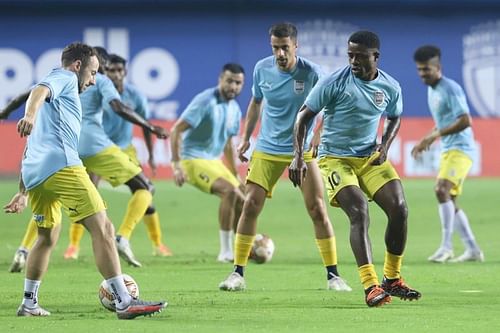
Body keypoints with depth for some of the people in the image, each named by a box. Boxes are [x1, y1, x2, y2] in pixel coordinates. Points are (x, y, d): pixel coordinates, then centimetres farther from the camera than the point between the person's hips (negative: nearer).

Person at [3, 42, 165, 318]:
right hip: (60, 164, -10)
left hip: (34, 172, 10)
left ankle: (29, 304, 31)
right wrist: (30, 114, -39)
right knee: (102, 228, -14)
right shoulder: (64, 78, 8)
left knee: (47, 237, 26)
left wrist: (23, 192, 42)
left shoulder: (59, 86, 35)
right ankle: (124, 303, -22)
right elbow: (40, 91, -18)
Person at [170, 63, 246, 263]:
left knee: (241, 200, 8)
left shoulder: (234, 110, 9)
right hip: (193, 160, -9)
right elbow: (176, 130, -20)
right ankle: (225, 252, -21)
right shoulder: (205, 101, -17)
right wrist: (176, 165, -26)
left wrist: (236, 177, 22)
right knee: (229, 191, -26)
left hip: (214, 161, 9)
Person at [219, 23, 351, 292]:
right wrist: (246, 138, 12)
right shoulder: (262, 69, -4)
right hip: (267, 149, 2)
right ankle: (238, 274, 2)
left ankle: (333, 275, 5)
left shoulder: (311, 72, -14)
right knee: (250, 206, -6)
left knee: (318, 210, -5)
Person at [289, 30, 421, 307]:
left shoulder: (390, 88, -1)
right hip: (335, 157, -5)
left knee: (399, 208, -8)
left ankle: (392, 279, 11)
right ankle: (371, 286, -27)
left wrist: (385, 146, 1)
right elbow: (304, 116, -7)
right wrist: (298, 157, -15)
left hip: (371, 157, 5)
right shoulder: (334, 83, -15)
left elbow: (394, 118, 19)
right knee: (359, 212, -23)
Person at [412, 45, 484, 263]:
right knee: (450, 202, 8)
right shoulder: (432, 90, 15)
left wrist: (435, 135, -22)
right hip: (447, 150, 10)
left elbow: (465, 121, -22)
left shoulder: (450, 89, -14)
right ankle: (472, 250, 13)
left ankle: (446, 246, -25)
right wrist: (425, 142, 19)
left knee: (442, 190, -25)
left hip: (460, 149, -10)